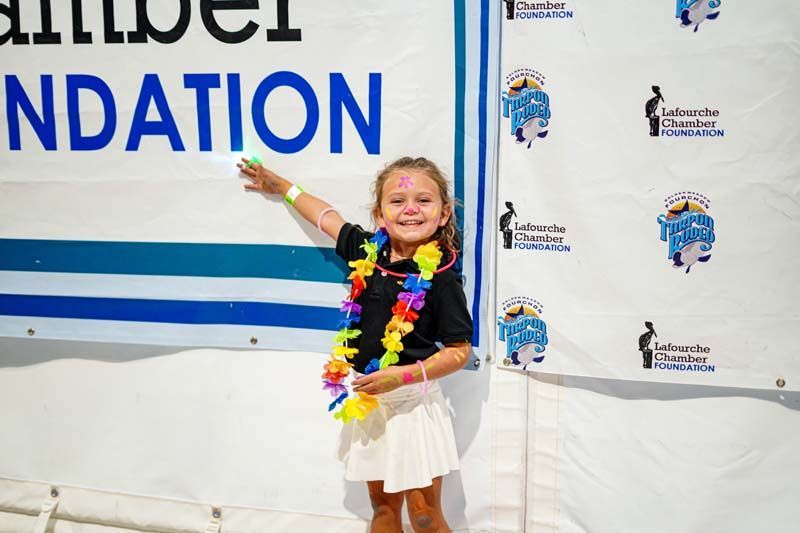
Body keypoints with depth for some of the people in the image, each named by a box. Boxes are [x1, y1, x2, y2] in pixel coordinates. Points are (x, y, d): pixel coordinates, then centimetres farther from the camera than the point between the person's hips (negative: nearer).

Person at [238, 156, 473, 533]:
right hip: (366, 399, 5)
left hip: (412, 400, -5)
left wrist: (404, 375, -22)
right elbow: (327, 217, 18)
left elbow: (459, 351, -11)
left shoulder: (441, 278, -15)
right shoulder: (367, 252, -1)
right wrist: (280, 186, 30)